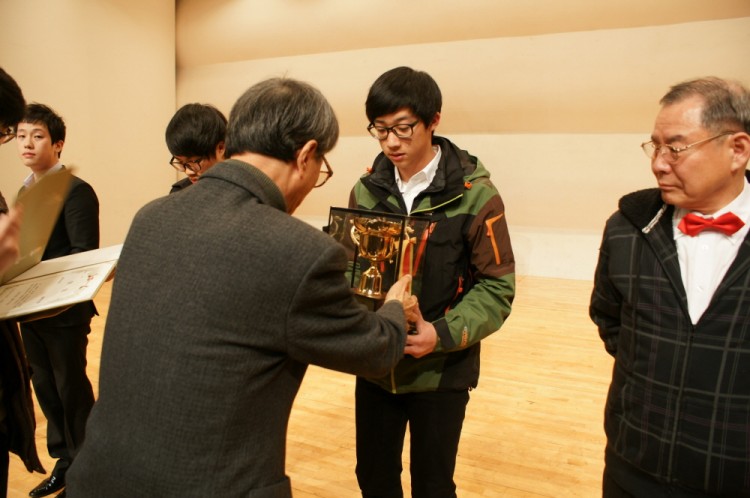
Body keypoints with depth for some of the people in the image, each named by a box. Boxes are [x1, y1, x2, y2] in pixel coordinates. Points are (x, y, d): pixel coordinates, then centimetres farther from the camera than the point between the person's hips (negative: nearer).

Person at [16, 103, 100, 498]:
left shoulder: (76, 191, -14)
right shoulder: (25, 189, 11)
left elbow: (85, 257, -19)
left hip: (64, 310, -8)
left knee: (72, 390, 5)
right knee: (45, 388, 16)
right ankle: (64, 462, 33)